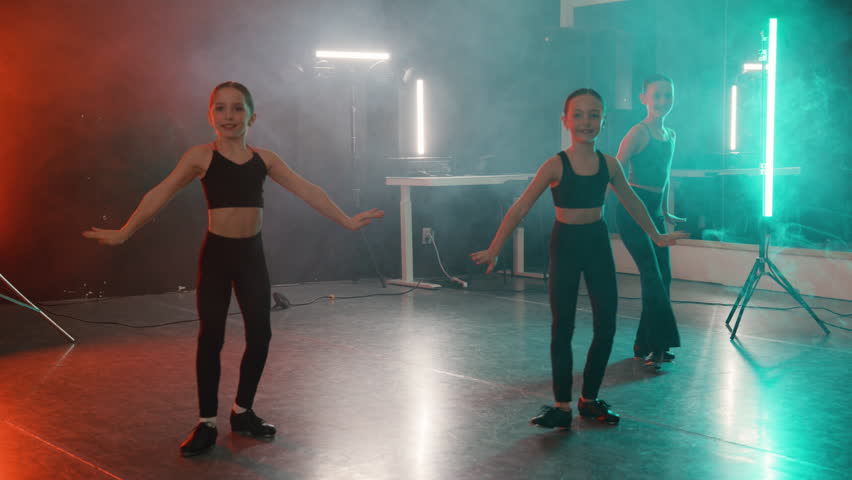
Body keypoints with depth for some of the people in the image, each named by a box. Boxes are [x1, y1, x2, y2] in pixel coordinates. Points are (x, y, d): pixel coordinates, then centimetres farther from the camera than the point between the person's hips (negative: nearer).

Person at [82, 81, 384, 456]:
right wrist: (123, 233, -19)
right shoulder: (201, 157, -6)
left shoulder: (264, 159, 4)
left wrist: (347, 221, 7)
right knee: (211, 337, -1)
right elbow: (161, 194, -12)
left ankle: (243, 412, 24)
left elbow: (307, 191, 6)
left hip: (251, 254, 3)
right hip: (217, 254, -3)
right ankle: (207, 423, 10)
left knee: (260, 335, 5)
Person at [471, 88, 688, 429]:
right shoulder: (556, 166, -12)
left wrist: (655, 235, 25)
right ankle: (562, 405, 10)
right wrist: (493, 250, -16)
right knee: (563, 326, 2)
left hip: (597, 242, 4)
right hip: (566, 244, -4)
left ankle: (590, 399, 20)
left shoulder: (608, 164, -1)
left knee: (606, 325, 4)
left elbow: (632, 202, 15)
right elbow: (520, 209, -12)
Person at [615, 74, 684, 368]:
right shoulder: (639, 132, -11)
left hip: (654, 213, 9)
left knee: (663, 277, 8)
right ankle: (655, 346, -7)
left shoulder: (670, 136, 13)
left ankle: (646, 346, 18)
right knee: (652, 276, -12)